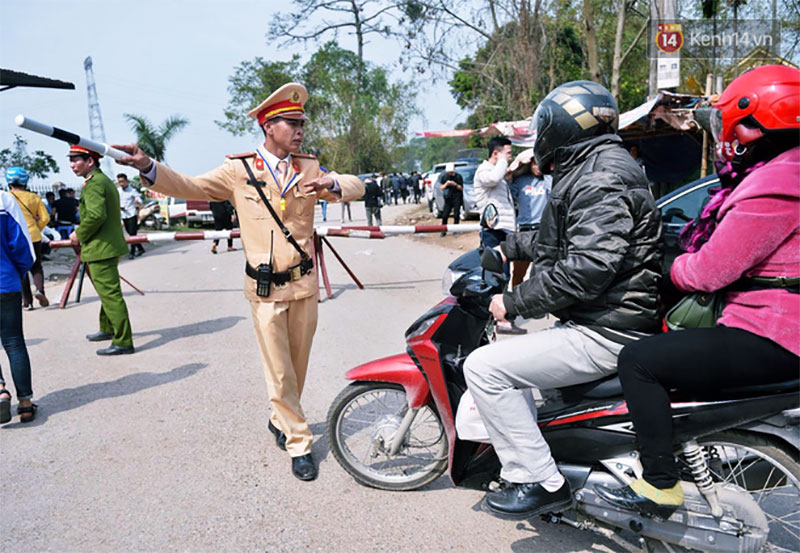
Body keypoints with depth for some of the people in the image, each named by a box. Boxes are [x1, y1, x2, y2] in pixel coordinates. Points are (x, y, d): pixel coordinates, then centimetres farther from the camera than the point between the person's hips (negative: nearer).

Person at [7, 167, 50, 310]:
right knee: (36, 266, 14)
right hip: (34, 237, 2)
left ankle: (27, 301, 9)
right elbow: (45, 218, 0)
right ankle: (40, 289, -13)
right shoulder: (34, 197, 4)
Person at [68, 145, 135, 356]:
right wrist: (82, 233, 15)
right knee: (108, 292, 22)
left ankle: (123, 341, -6)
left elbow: (96, 215, -27)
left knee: (110, 294, -8)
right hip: (108, 246, 11)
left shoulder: (94, 183, -15)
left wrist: (79, 234, -13)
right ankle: (108, 329, 37)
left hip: (100, 250, -11)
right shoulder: (104, 180, 17)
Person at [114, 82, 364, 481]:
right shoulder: (239, 170, -1)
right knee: (279, 371, 2)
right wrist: (147, 166, -20)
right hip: (265, 289, -3)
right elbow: (189, 187, -3)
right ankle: (299, 443, 17)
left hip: (304, 284, 3)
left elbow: (357, 187, 1)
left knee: (298, 365, 14)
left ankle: (281, 420, 39)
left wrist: (330, 184, -21)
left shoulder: (309, 169, 6)